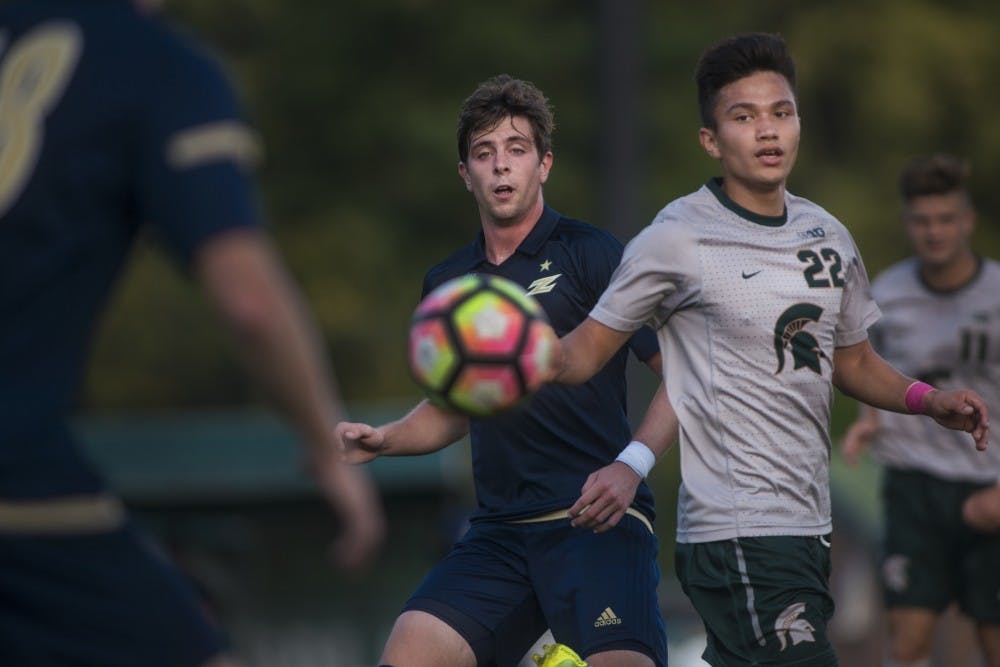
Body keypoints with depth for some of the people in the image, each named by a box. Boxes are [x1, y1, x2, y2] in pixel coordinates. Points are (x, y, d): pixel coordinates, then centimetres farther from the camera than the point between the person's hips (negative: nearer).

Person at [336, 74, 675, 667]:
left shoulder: (592, 255, -1)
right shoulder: (445, 284, 16)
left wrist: (633, 465, -17)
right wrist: (383, 439, 11)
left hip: (597, 522, -5)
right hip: (499, 530, 5)